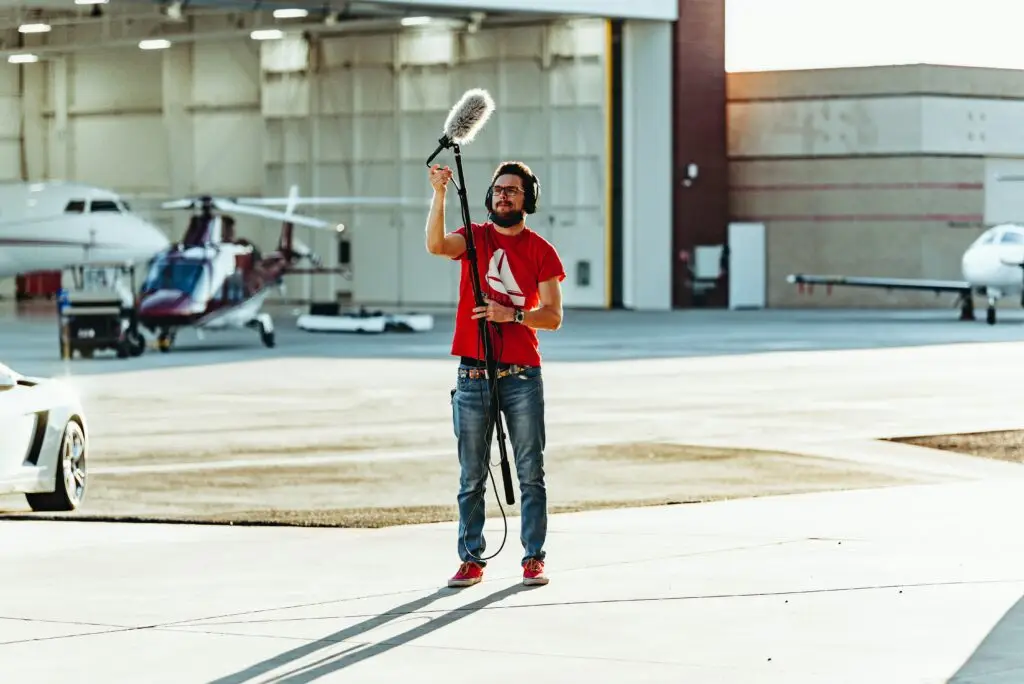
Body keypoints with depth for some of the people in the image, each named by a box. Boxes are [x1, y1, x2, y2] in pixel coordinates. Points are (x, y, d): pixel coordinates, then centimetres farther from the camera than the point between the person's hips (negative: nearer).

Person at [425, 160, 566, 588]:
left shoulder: (541, 251, 4)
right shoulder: (475, 237, 7)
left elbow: (553, 316, 0)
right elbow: (436, 245, -16)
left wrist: (511, 314, -17)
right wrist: (439, 194, -29)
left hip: (522, 376, -1)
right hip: (473, 376, 1)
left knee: (530, 473, 1)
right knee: (472, 476, 3)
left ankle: (533, 557, 6)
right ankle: (472, 560, 7)